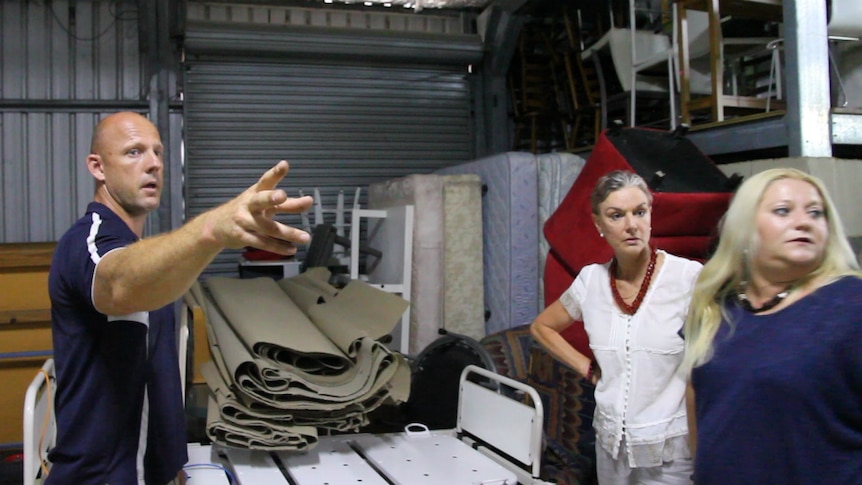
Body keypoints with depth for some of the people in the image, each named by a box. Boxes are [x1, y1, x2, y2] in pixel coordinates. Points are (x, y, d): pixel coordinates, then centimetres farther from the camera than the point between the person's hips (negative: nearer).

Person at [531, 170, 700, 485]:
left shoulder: (690, 278, -15)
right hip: (611, 444, 4)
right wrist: (588, 369, 4)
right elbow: (541, 327, 15)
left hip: (671, 449, -4)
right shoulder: (591, 279, -1)